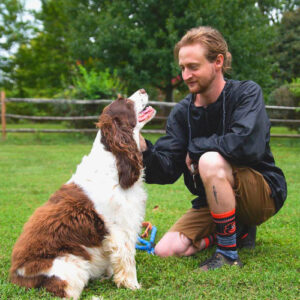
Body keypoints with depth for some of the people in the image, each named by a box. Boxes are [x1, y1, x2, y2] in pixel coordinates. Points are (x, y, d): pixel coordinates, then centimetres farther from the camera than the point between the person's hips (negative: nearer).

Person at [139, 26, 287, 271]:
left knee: (211, 161, -34)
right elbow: (167, 171, -9)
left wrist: (195, 147, -18)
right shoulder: (182, 112, -1)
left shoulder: (246, 93, -13)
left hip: (264, 193, -6)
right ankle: (237, 229, 13)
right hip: (213, 200, 6)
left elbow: (248, 145, -33)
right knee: (166, 250, -9)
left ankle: (229, 254, -19)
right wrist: (143, 148, -31)